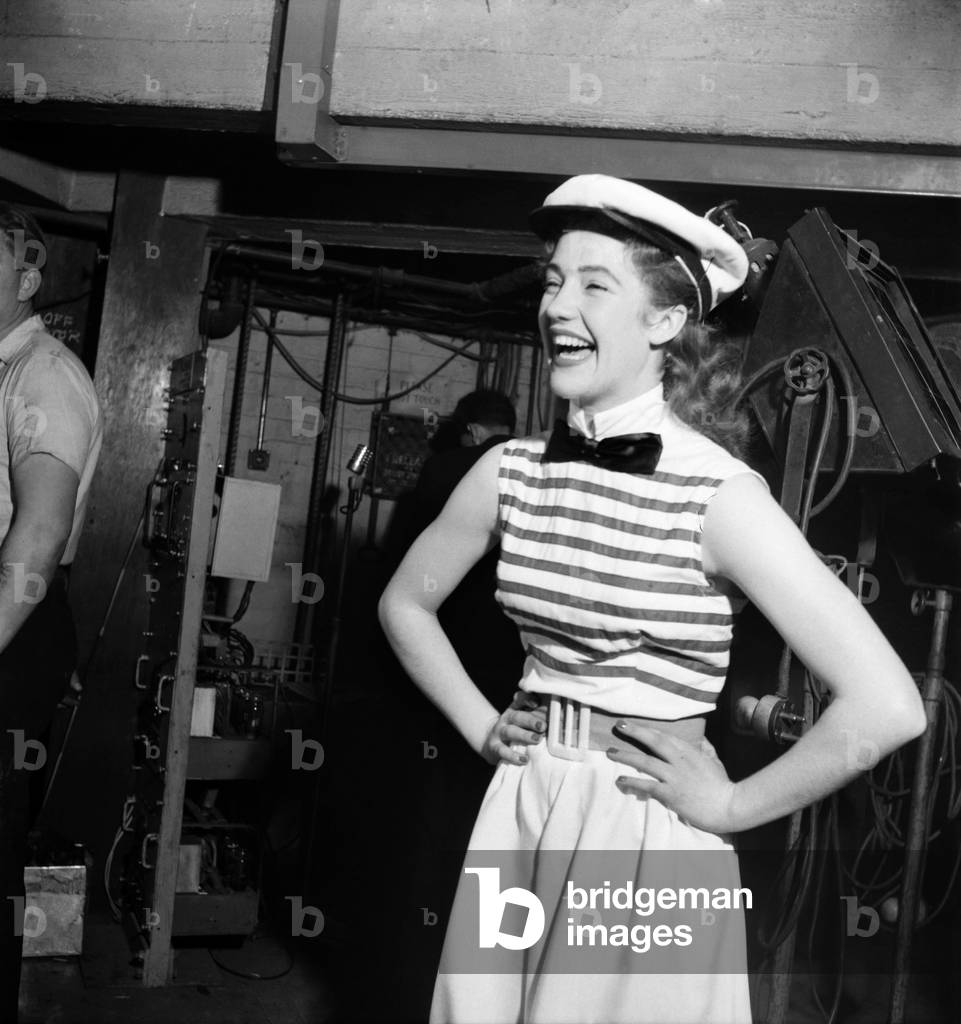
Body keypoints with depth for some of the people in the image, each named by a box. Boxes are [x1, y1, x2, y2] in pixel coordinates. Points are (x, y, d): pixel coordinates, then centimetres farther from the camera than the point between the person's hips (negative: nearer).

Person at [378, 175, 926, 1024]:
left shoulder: (718, 494, -17)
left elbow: (886, 706, -23)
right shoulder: (511, 473, -2)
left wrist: (732, 807, -14)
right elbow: (406, 605, 16)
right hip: (520, 813, 5)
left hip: (647, 835, -5)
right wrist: (481, 725, 7)